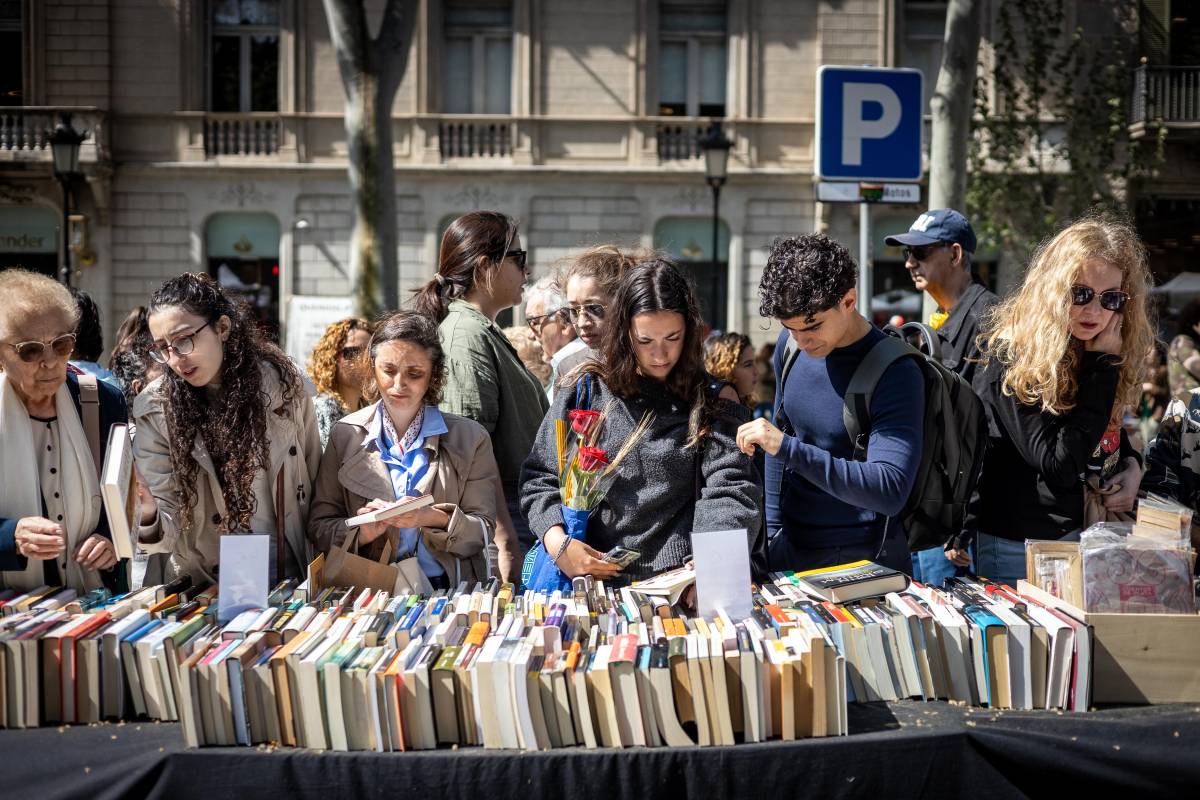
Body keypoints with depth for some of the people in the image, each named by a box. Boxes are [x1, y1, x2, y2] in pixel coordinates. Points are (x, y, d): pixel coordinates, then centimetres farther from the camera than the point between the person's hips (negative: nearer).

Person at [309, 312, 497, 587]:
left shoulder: (470, 438, 7)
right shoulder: (345, 435, 9)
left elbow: (483, 533, 2)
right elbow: (321, 527, 8)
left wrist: (434, 519, -15)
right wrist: (360, 533, -11)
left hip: (446, 592, -1)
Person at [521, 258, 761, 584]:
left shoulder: (710, 401, 7)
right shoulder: (587, 392, 9)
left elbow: (730, 492, -4)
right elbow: (540, 478, 11)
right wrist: (557, 542, -8)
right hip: (598, 587, 1)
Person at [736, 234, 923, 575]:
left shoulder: (895, 373, -20)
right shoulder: (790, 346, -2)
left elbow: (890, 491, -28)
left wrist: (787, 448, -34)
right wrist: (773, 531, 10)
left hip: (864, 559, -5)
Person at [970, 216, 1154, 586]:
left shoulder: (1099, 350, 1)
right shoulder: (1014, 357, -20)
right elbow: (1059, 466, -26)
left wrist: (1132, 466, -5)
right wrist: (1103, 364, -23)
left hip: (1089, 535, 7)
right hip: (1018, 549, -7)